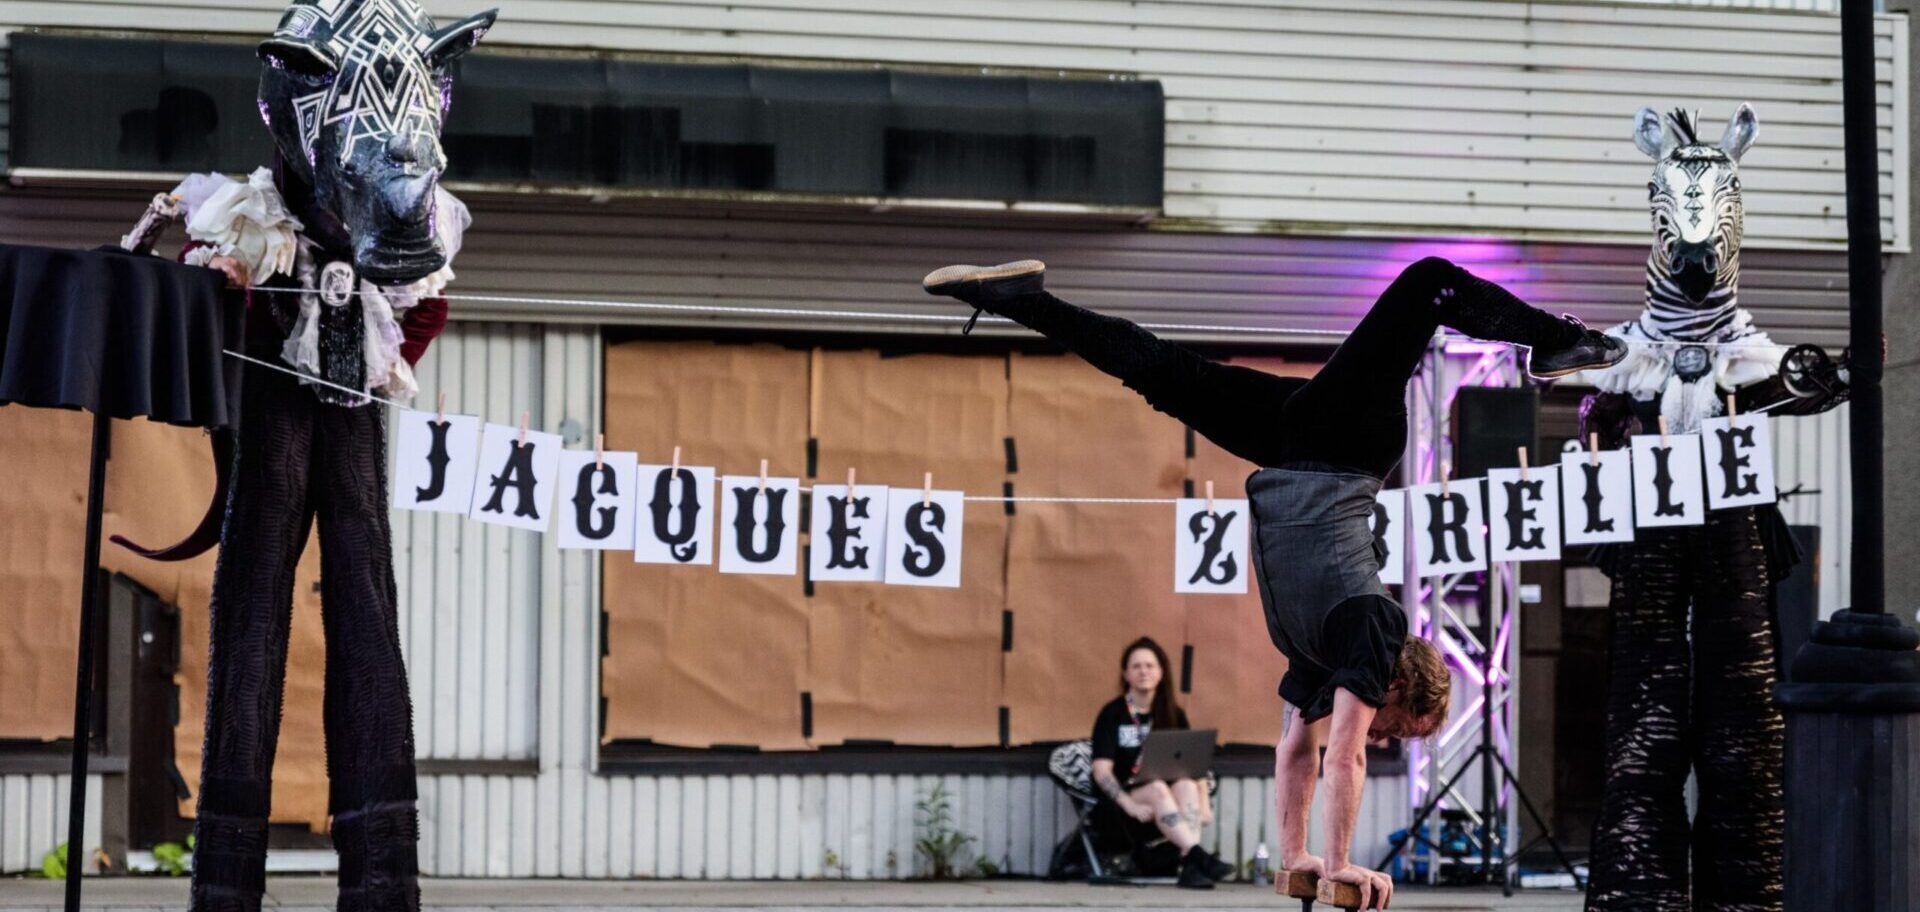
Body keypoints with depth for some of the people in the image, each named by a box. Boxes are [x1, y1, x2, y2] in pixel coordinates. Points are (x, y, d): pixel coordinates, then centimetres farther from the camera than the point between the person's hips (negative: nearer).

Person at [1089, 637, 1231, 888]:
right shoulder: (1112, 714, 1)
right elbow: (1101, 770, -9)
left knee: (1186, 785, -29)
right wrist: (1131, 806, -23)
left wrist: (1203, 803, -10)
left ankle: (1190, 866, -45)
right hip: (1122, 797, -3)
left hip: (1167, 792, 3)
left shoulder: (1174, 715, 13)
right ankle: (1200, 857, -49)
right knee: (1158, 789, -34)